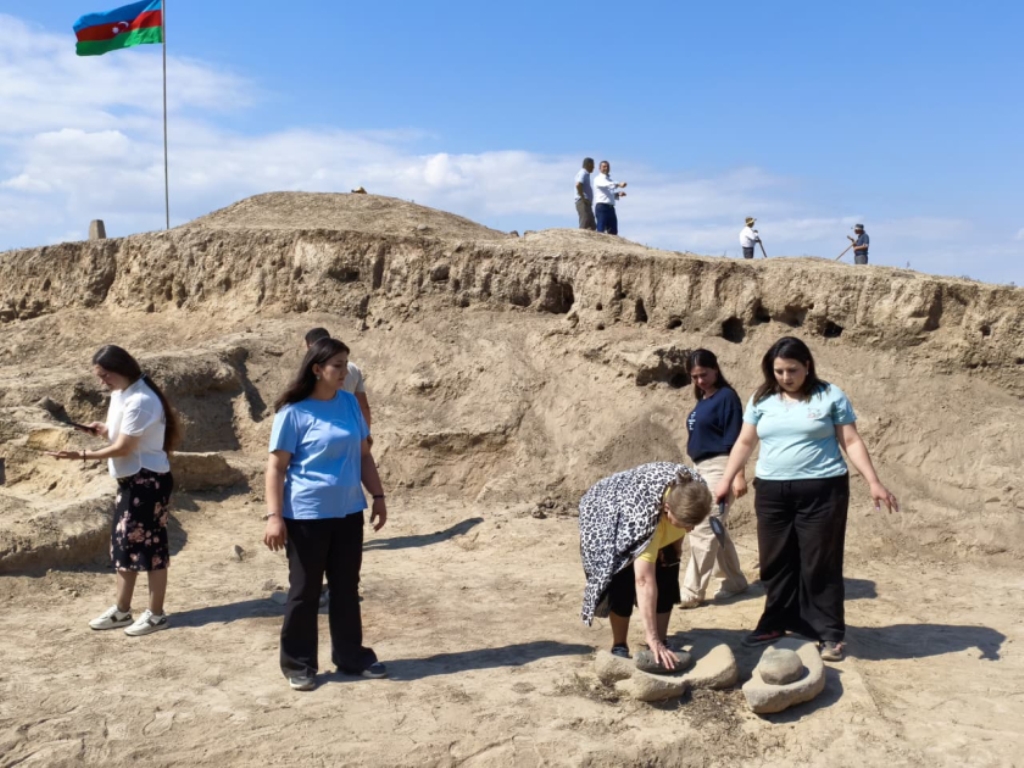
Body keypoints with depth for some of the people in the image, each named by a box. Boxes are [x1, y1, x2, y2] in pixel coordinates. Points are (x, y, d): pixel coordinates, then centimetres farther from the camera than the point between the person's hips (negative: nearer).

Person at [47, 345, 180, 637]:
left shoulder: (140, 401, -22)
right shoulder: (121, 395, 9)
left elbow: (123, 448, -20)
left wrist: (82, 455, -20)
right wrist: (103, 429, -2)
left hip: (148, 481, -10)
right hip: (130, 480, 10)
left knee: (150, 546, -1)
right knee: (124, 544, 15)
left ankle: (156, 614, 10)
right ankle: (121, 610, 26)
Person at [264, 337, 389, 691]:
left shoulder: (349, 403, 5)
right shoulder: (294, 412, -11)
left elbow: (364, 454, 13)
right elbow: (276, 466, -10)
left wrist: (378, 496, 9)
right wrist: (274, 516, -16)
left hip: (348, 512, 5)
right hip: (306, 515, -5)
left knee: (346, 587, 14)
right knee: (305, 590, 6)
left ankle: (351, 656, 26)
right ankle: (298, 664, 20)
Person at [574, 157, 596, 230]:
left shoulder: (585, 173, 22)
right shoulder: (583, 173, -8)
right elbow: (578, 185, -24)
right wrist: (583, 198, -20)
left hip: (586, 203, 10)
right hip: (583, 203, -10)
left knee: (592, 226, 8)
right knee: (585, 225, -15)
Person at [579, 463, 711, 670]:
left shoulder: (689, 493, -32)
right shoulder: (645, 514, -48)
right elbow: (644, 581, -49)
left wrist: (676, 548, -2)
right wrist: (652, 639, -49)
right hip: (608, 519, -5)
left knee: (667, 578, -6)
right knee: (623, 581, -19)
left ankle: (662, 642, 7)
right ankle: (619, 646, -1)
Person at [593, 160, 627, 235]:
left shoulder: (610, 181, 23)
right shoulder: (598, 179, -2)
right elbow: (606, 185, -23)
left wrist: (618, 194, 6)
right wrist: (618, 184, -38)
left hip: (611, 207, 8)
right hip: (602, 206, -8)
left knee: (613, 231, 5)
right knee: (601, 230, -11)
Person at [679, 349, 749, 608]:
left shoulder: (727, 396, -9)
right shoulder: (702, 400, 14)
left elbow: (735, 440, -14)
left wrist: (739, 475, -18)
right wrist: (694, 469, 18)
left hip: (719, 468, -9)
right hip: (700, 468, 9)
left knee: (702, 529, -11)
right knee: (715, 529, 15)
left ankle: (691, 592, -9)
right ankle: (735, 581, 27)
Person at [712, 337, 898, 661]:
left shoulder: (831, 396, 0)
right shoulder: (762, 400, 8)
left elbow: (851, 441, 0)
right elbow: (745, 442, 14)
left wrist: (873, 482, -8)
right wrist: (726, 479, 8)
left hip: (821, 491, -3)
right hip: (772, 492, 3)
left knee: (820, 563, 0)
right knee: (775, 561, 8)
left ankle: (830, 632, 9)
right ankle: (776, 622, 22)